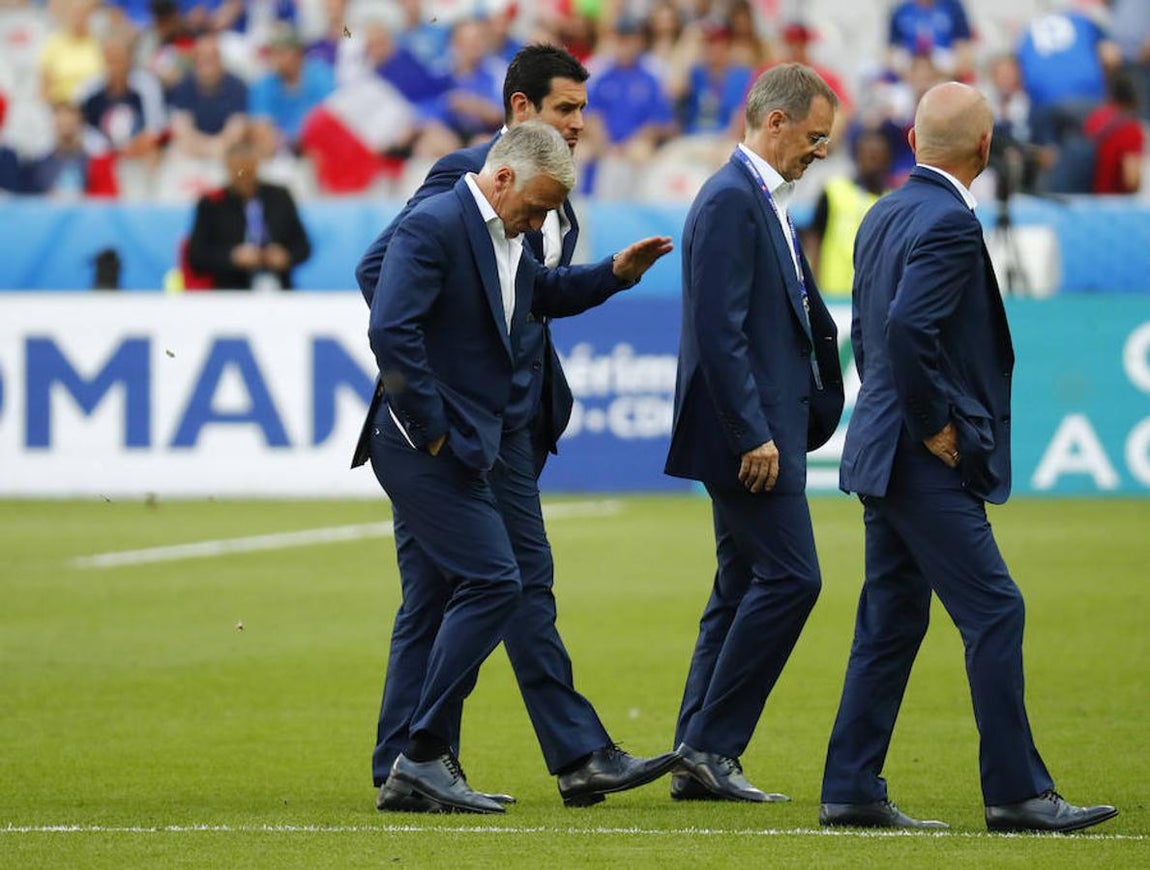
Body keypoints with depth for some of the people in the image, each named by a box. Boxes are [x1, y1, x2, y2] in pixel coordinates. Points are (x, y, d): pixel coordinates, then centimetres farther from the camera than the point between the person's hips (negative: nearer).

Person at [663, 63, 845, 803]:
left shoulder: (765, 202, 18)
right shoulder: (730, 201, -14)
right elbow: (719, 330, -21)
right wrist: (753, 434, -22)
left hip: (767, 431, 11)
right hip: (748, 430, -11)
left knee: (743, 591, 10)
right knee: (790, 577, -12)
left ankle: (700, 765, 11)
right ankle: (713, 743, -8)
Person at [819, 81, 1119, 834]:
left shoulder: (884, 216, 14)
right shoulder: (950, 222, -16)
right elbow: (907, 328, -27)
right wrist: (934, 427, -17)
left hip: (885, 452, 10)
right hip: (928, 460, -10)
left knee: (893, 621, 12)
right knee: (994, 611, -6)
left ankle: (852, 792, 12)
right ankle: (1016, 792, -5)